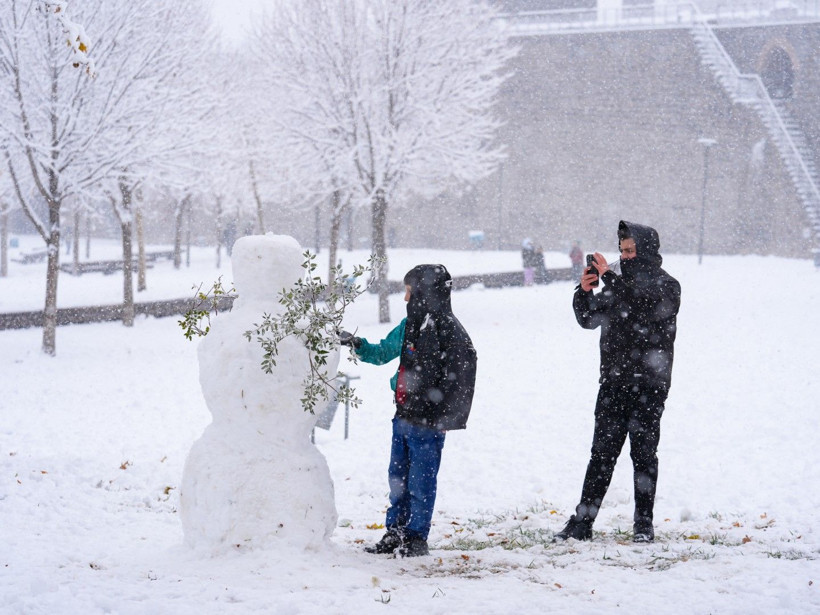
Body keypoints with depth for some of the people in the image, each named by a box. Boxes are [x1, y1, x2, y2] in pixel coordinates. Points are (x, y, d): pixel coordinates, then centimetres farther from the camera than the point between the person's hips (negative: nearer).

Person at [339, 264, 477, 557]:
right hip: (403, 416, 8)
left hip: (428, 423, -8)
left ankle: (417, 537, 12)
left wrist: (444, 417, -16)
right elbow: (383, 352, 25)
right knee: (398, 477, 14)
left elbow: (459, 378, -14)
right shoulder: (409, 325, 10)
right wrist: (358, 345, 9)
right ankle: (395, 533, 24)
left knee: (421, 481, 1)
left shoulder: (450, 330, -13)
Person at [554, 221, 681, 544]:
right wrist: (584, 291, -4)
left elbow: (641, 307, -23)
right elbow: (589, 318, 15)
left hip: (648, 386, -5)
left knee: (643, 453, 1)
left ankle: (643, 523, 10)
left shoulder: (666, 286, -3)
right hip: (613, 383, 5)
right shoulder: (620, 284, 14)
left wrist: (608, 277, -21)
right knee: (602, 453, 3)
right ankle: (581, 522, 3)